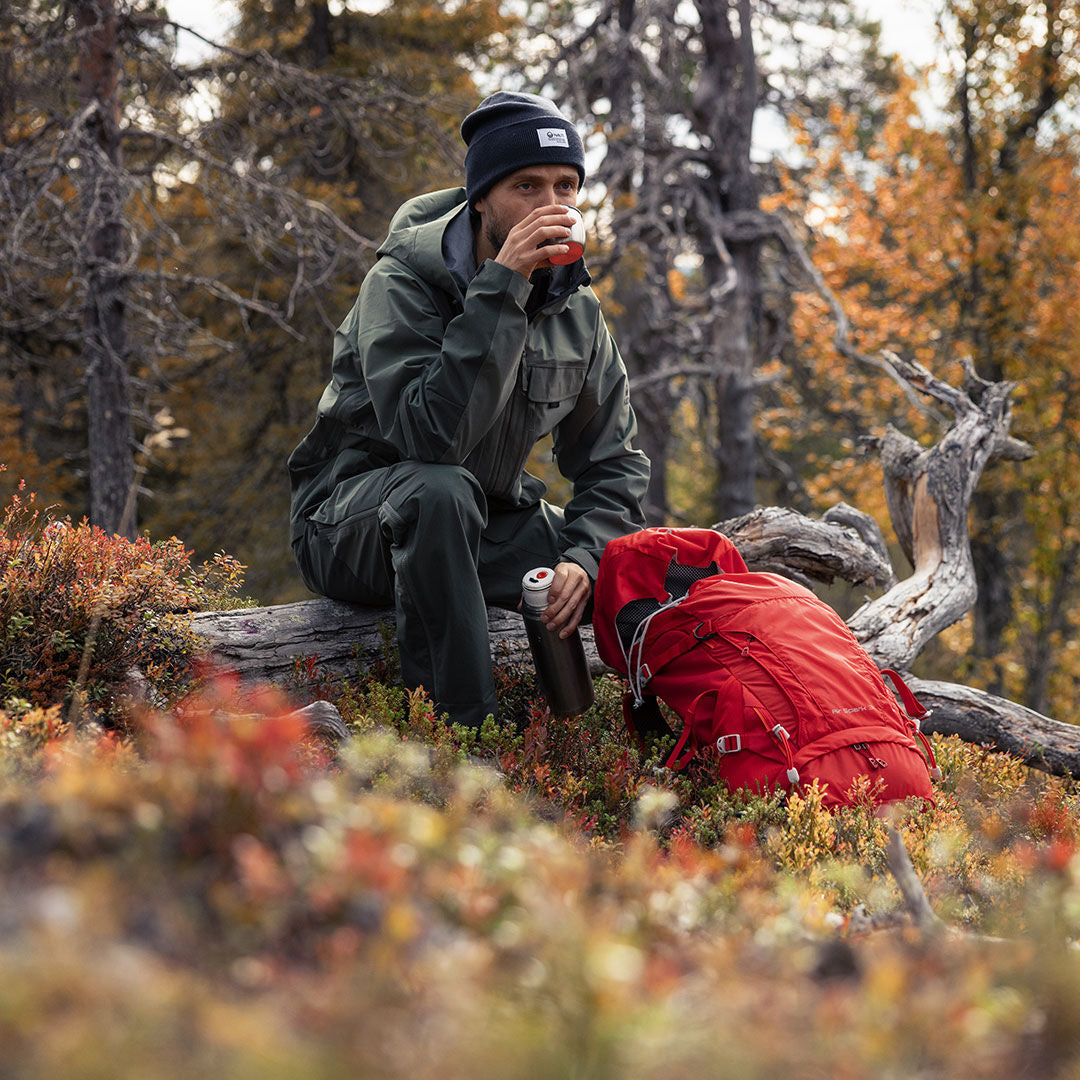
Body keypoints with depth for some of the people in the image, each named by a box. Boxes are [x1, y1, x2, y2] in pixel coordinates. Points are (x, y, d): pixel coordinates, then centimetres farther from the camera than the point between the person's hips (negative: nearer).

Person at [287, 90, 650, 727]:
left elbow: (613, 461, 2)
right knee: (441, 489, -39)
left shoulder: (577, 310, 0)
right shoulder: (402, 284, -19)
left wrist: (583, 555, -19)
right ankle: (462, 734, -33)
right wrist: (501, 288, -36)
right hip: (352, 524, -5)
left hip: (486, 528, 6)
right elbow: (430, 435, -35)